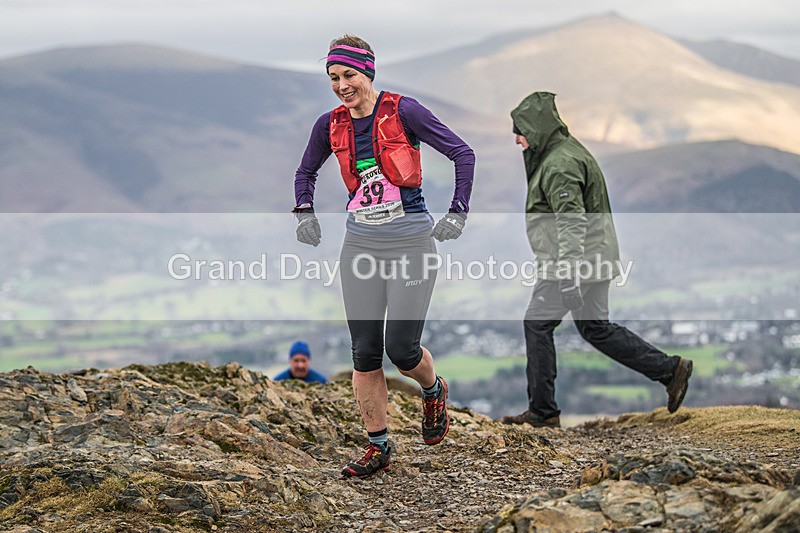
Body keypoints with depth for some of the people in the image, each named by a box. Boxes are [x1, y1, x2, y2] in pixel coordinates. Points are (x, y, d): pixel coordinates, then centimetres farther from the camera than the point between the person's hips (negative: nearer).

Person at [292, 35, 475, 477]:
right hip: (360, 243, 4)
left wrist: (457, 214, -11)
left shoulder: (403, 111, -9)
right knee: (364, 353, 1)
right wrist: (305, 212, 5)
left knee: (401, 350, -7)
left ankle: (433, 392, 28)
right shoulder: (331, 125, 5)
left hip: (411, 241, -4)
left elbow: (462, 153, -6)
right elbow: (305, 172, 22)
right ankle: (378, 447, 13)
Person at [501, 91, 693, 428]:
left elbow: (572, 223, -26)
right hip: (594, 259, 11)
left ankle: (542, 411, 2)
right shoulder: (568, 152, 17)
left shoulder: (559, 166, -18)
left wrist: (569, 274, -29)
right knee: (595, 328, 16)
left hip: (575, 261, -11)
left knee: (537, 324, -2)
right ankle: (670, 369, 15)